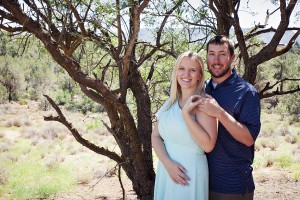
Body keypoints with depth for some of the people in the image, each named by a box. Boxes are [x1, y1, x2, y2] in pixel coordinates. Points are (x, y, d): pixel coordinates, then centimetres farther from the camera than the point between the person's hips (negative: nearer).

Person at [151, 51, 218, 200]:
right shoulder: (170, 103, 6)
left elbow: (208, 145, -21)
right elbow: (155, 136, 3)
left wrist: (186, 113, -24)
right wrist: (168, 163, -13)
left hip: (190, 173, -6)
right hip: (165, 170, 6)